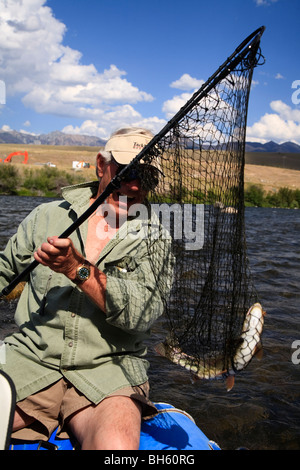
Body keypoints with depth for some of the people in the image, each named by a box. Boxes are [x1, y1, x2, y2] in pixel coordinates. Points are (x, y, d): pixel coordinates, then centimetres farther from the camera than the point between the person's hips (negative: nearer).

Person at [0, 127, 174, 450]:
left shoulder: (156, 238, 4)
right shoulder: (48, 215, 10)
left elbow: (142, 313, -11)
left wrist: (78, 269, -18)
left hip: (109, 368, -1)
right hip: (30, 359, 2)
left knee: (117, 444, -31)